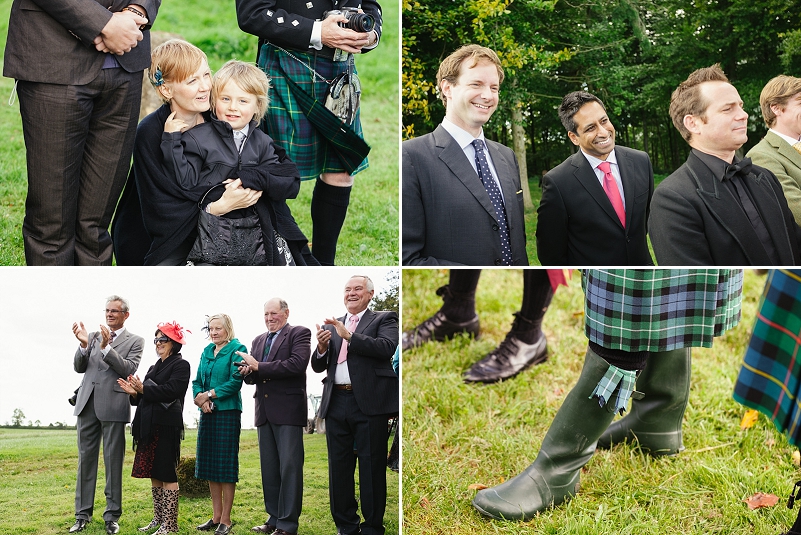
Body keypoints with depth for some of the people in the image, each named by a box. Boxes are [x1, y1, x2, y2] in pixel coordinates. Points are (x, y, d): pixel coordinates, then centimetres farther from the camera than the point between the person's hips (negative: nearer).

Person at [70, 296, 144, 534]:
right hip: (88, 404, 4)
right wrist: (84, 345, -9)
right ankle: (83, 514, 12)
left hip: (113, 405, -4)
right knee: (85, 459, 6)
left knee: (113, 461, 0)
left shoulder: (135, 341, 4)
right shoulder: (94, 336, 14)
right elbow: (79, 367, 9)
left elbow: (128, 369, -10)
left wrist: (106, 347, -18)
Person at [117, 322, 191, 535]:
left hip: (167, 425, -8)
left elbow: (171, 390, -18)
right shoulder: (155, 367, 21)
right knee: (153, 475, 11)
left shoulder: (180, 365, -4)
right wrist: (134, 393, -1)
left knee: (167, 474, -6)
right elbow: (147, 397, 19)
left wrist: (143, 389, -20)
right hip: (149, 425, 8)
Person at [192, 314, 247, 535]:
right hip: (207, 413, 7)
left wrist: (209, 395, -12)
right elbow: (197, 381, 13)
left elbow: (236, 381, -13)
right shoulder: (207, 351, 15)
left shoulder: (237, 349, -5)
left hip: (227, 412, -7)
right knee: (210, 465, 8)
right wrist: (200, 398, -7)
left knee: (226, 466, -3)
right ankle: (216, 516, 16)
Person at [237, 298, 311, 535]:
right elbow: (254, 376, 16)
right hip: (264, 412, 7)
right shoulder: (258, 340, 17)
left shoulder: (299, 333, -3)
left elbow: (297, 364, -19)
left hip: (288, 410, -7)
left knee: (289, 467, -5)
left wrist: (259, 366, -17)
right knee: (269, 468, 11)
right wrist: (248, 372, -9)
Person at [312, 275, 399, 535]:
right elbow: (318, 367, 14)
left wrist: (349, 336, -20)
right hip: (336, 404, 5)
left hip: (369, 404, -5)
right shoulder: (331, 326, 17)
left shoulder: (384, 319, 5)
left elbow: (387, 348, -14)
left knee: (371, 468, -1)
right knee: (339, 468, 9)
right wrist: (321, 347, -7)